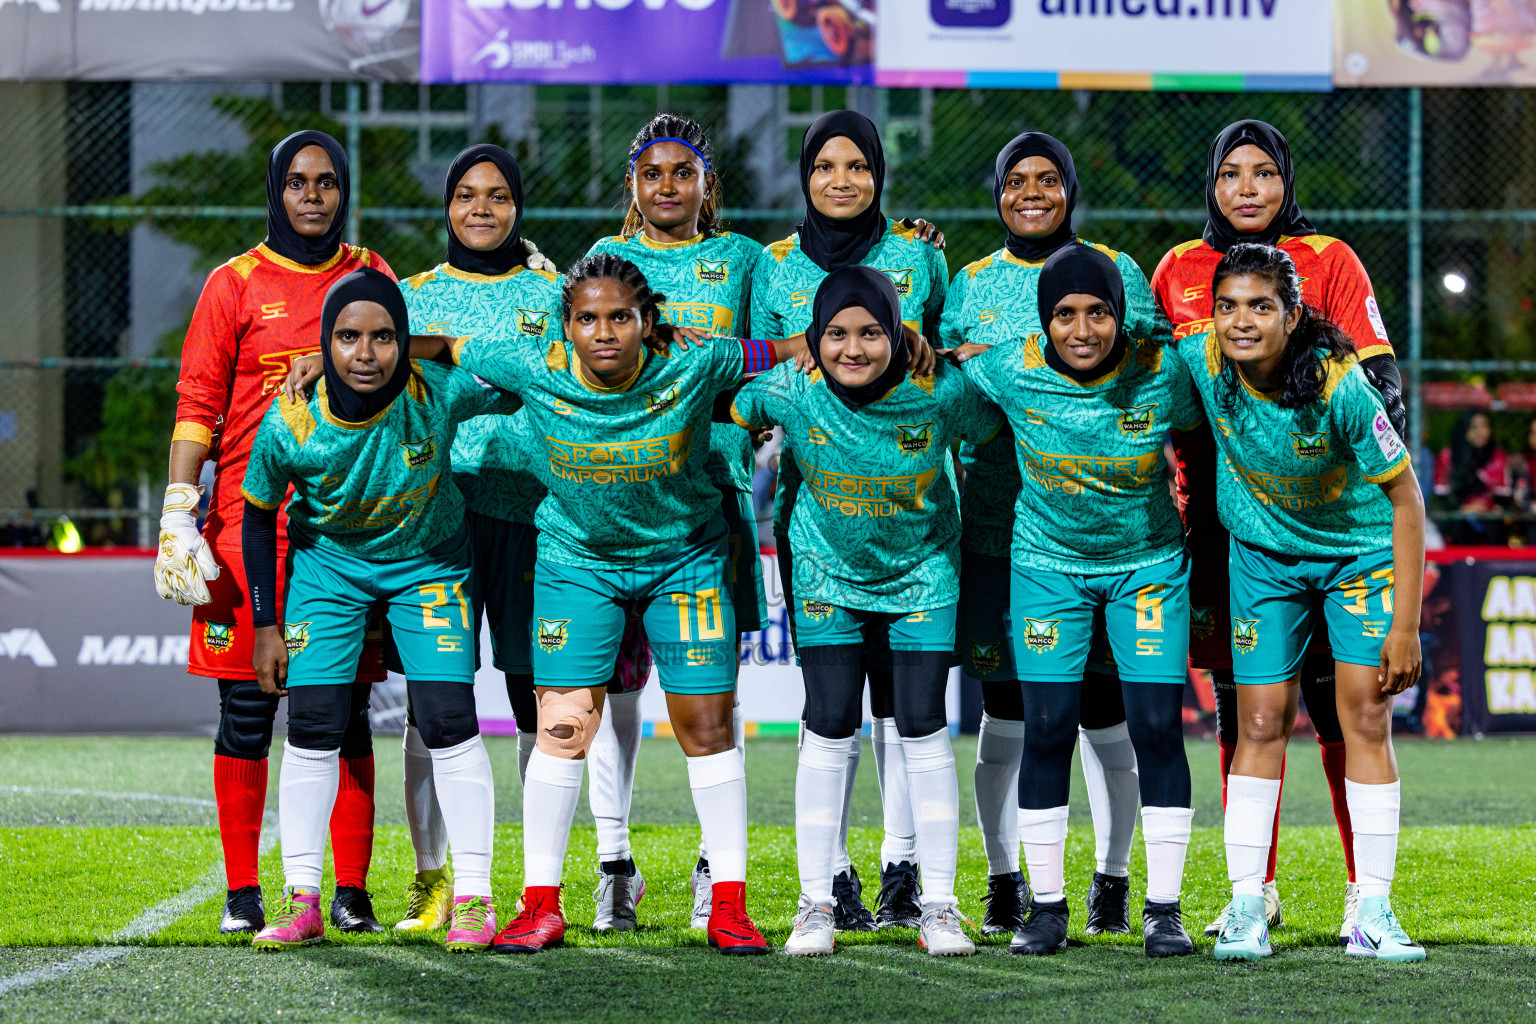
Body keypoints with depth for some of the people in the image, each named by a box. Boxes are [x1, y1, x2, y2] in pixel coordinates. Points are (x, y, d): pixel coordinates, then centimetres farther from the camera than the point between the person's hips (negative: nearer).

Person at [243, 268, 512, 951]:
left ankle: (473, 896, 1)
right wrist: (265, 626, -4)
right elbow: (259, 516, -7)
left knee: (449, 725, -8)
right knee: (312, 728, -4)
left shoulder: (441, 394, -29)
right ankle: (301, 901, 6)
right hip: (327, 560, 1)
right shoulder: (291, 425, -26)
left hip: (427, 560, 0)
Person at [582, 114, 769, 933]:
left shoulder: (740, 260, 13)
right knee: (614, 672, -3)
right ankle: (614, 861, 2)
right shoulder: (606, 259, 14)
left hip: (713, 478, 0)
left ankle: (716, 865, 4)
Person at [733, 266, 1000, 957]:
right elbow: (736, 414, -1)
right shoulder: (792, 392, -21)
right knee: (830, 733, -3)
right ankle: (816, 906, 5)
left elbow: (999, 433, -7)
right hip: (828, 570, 1)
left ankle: (939, 908, 5)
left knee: (923, 731, -3)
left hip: (922, 570, -1)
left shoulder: (938, 393, -25)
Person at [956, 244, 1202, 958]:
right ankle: (1046, 907, 8)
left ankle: (1164, 909, 3)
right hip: (1048, 562, 0)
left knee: (1157, 730, -6)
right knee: (1047, 731, -3)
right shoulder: (1010, 371, -18)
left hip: (1148, 561, 0)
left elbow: (1201, 435, 0)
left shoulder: (1162, 371, -19)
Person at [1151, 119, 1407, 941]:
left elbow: (1377, 383, 1)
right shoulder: (1177, 271, 11)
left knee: (1333, 694, -6)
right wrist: (1171, 493, 13)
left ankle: (1365, 887, 0)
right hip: (1218, 513, 3)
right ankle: (1255, 888, 12)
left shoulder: (1328, 262, 2)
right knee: (1238, 697, 4)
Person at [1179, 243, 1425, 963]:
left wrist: (1405, 625, -22)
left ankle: (1373, 913, -1)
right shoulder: (1201, 361, -22)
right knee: (1260, 726, -2)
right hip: (1265, 553, 2)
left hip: (1362, 551, -2)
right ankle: (1246, 909, 2)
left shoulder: (1338, 386, -30)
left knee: (1367, 721, -6)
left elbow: (1405, 499, -22)